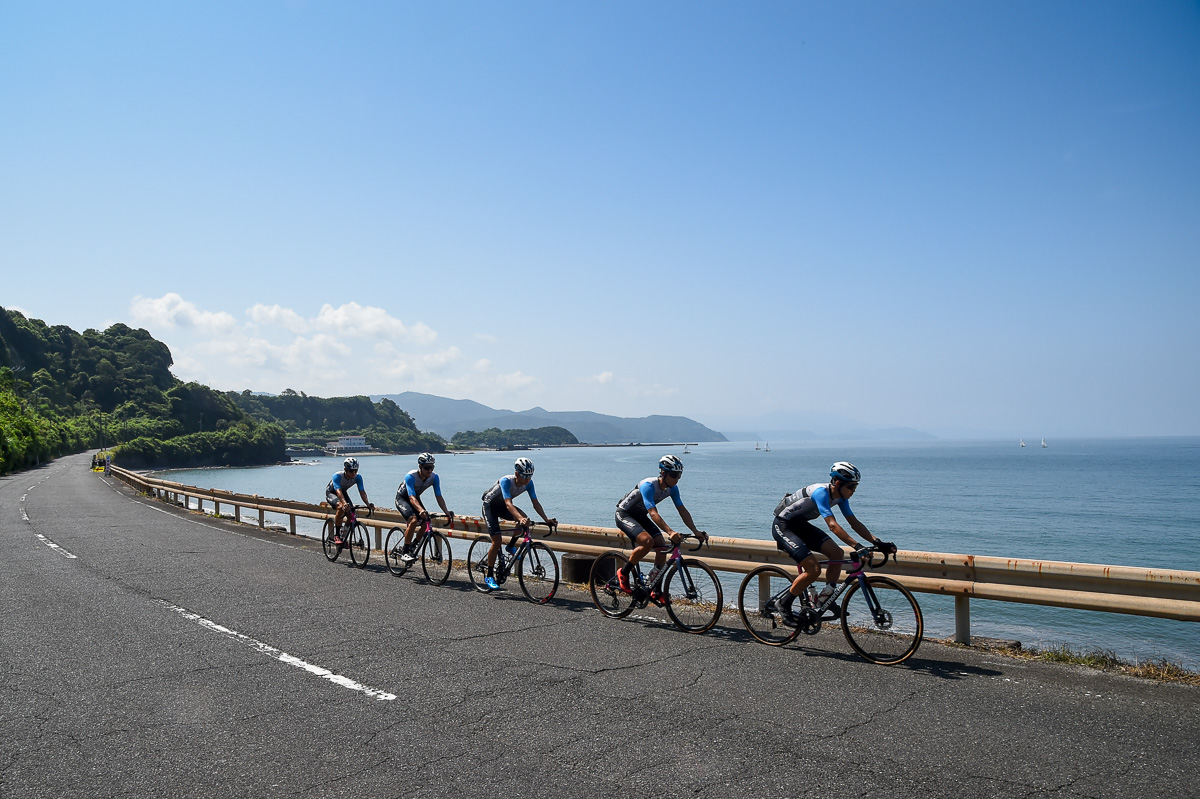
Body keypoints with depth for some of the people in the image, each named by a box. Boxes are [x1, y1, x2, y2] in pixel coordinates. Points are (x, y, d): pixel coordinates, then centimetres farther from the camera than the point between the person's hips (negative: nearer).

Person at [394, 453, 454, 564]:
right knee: (413, 520, -29)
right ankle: (405, 553, -21)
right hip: (402, 498, -6)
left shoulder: (434, 477, -20)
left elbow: (439, 496, -21)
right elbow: (412, 497, -44)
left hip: (415, 498, 6)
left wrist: (447, 512, -36)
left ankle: (412, 549, 12)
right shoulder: (410, 476, -34)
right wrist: (421, 510, -62)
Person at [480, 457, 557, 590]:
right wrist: (520, 518, -62)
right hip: (490, 506, -5)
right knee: (497, 540, -15)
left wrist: (546, 519, -32)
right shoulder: (506, 481, -35)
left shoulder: (528, 483, -19)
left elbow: (535, 503, -18)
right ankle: (489, 576, -2)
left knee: (524, 519, -24)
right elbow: (508, 504, -46)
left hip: (502, 507, 5)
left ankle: (511, 546, 0)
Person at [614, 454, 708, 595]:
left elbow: (682, 510, -5)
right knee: (648, 541, -31)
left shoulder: (672, 488, -9)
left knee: (662, 549, -7)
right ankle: (623, 573, -11)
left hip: (641, 516, 8)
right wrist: (670, 532, -53)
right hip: (624, 514, -8)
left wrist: (696, 532, -16)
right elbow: (653, 514, -42)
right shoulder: (649, 485, -32)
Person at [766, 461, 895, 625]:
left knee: (837, 554, -7)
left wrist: (877, 542, -12)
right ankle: (782, 604, -3)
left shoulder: (840, 497, -3)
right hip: (783, 526, -9)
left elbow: (854, 523, 0)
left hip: (801, 525, 9)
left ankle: (825, 599, 6)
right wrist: (857, 546, -44)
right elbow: (833, 526, -38)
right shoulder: (821, 492, -30)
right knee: (814, 569, -19)